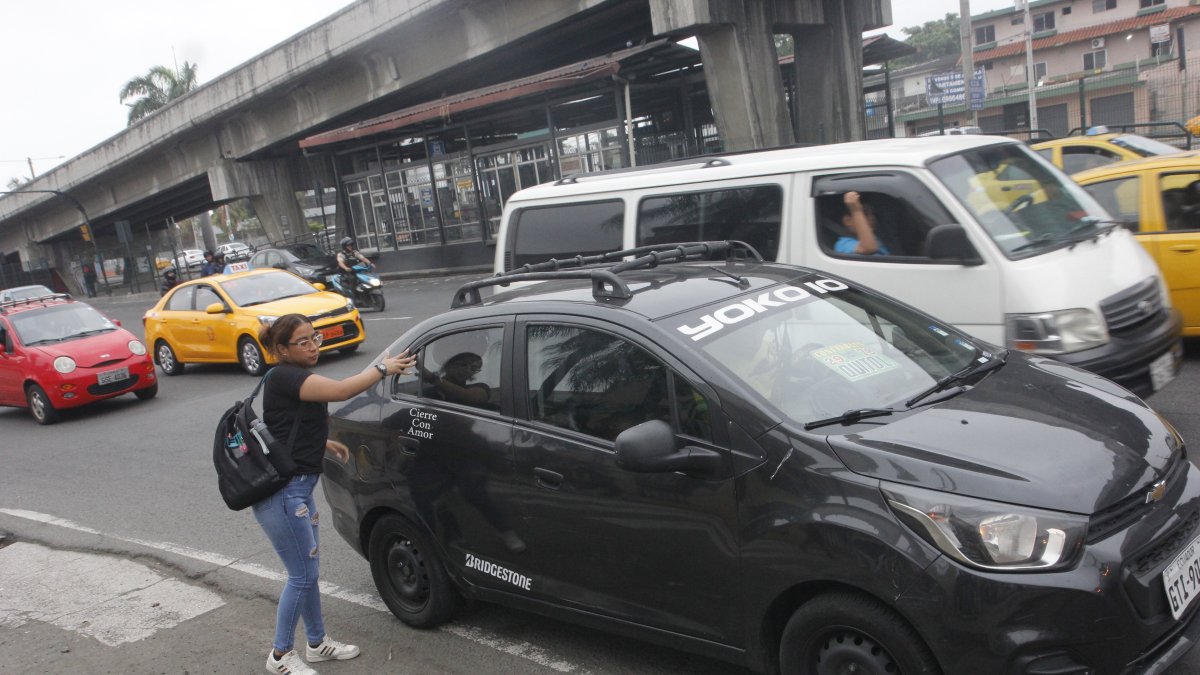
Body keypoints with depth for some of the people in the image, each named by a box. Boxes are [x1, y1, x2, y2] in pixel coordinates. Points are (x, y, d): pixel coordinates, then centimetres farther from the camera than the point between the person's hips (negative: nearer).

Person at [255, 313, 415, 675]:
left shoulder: (295, 378, 12)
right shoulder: (284, 376, -18)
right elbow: (341, 390, -30)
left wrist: (324, 443, 17)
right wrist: (382, 368, -18)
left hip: (297, 487, 10)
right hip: (281, 493, -10)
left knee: (308, 570, 18)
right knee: (302, 574, 0)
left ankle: (317, 643, 32)